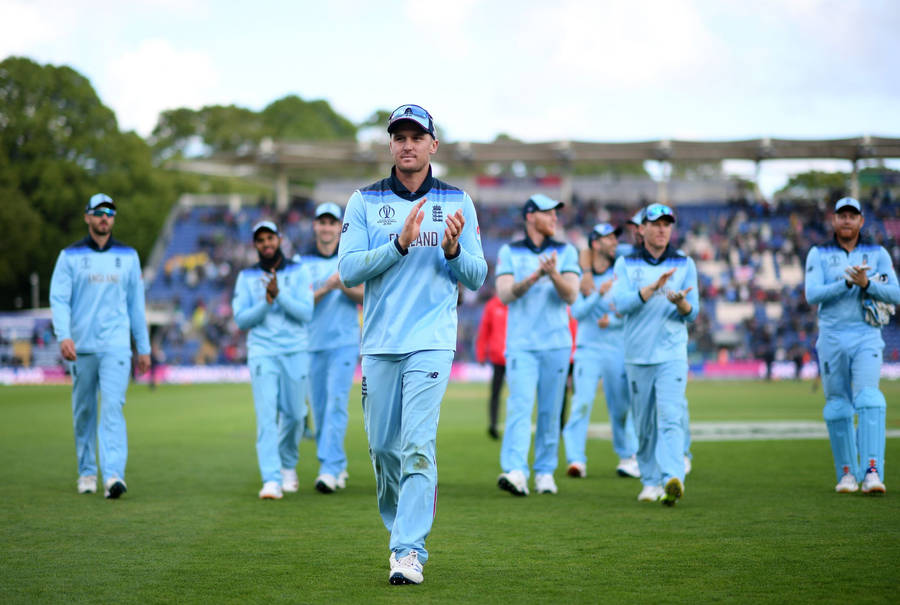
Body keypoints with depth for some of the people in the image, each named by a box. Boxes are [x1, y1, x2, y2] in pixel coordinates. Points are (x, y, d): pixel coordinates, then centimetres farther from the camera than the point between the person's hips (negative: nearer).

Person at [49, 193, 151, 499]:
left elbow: (136, 303, 14)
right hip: (81, 347, 1)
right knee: (83, 412, 8)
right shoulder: (70, 256, 5)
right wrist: (63, 336, -20)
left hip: (116, 346, -1)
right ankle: (87, 473, 20)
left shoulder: (128, 256, 11)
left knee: (112, 408, -14)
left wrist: (144, 348, 13)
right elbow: (59, 298, -4)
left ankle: (113, 475, -22)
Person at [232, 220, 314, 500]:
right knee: (266, 416, -12)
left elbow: (307, 313, -7)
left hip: (296, 352, 0)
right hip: (262, 353, 0)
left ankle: (288, 466, 31)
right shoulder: (246, 277, 7)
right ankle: (271, 480, -17)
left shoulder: (299, 272, 4)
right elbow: (241, 319, -1)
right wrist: (266, 302, -17)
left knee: (293, 414, 5)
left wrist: (280, 294, -20)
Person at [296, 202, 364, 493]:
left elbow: (365, 297, -1)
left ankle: (329, 468, -18)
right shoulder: (302, 262, 5)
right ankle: (338, 468, 17)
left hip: (344, 342, -2)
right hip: (312, 345, 2)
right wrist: (327, 288, -21)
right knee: (319, 409, 4)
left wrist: (344, 287, -21)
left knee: (336, 403, -14)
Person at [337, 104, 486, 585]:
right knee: (383, 447, 7)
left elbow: (478, 277, 6)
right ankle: (400, 530, 28)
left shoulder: (458, 203, 7)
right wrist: (401, 243, -17)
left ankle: (410, 551, -14)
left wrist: (453, 249, -15)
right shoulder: (364, 201, 6)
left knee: (418, 443, -13)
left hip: (431, 342, -2)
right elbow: (348, 270, -5)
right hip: (379, 343, 2)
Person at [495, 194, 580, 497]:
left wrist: (554, 274, -24)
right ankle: (515, 472, -25)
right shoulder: (509, 252, 6)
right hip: (521, 344, -2)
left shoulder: (566, 252, 8)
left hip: (556, 344, 2)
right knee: (519, 406, -14)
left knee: (550, 411, 5)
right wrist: (533, 278, -24)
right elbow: (505, 294, -7)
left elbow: (570, 295, -5)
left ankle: (545, 472, 14)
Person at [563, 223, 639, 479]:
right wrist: (600, 293, -22)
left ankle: (627, 457, 20)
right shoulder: (580, 277, 2)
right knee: (582, 402, -13)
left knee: (621, 405, 4)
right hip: (588, 348, -1)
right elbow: (577, 312, -9)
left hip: (617, 349, 1)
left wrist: (612, 321, -18)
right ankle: (576, 459, -15)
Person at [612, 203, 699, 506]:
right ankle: (651, 482, 17)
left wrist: (680, 302, -20)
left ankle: (672, 478, -29)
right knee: (644, 423, 6)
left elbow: (692, 313, 4)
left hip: (672, 354, -1)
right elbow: (621, 303, -9)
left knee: (671, 416, -17)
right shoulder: (626, 264, 7)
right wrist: (654, 287, -22)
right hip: (637, 355, 1)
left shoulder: (685, 264, 8)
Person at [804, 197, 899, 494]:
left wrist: (866, 283, -19)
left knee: (869, 400, -17)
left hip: (867, 338, -1)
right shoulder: (818, 255, 7)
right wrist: (848, 282, -19)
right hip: (832, 338, 1)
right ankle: (847, 473, 15)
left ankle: (872, 470, -25)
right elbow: (812, 295, -8)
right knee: (837, 406, 4)